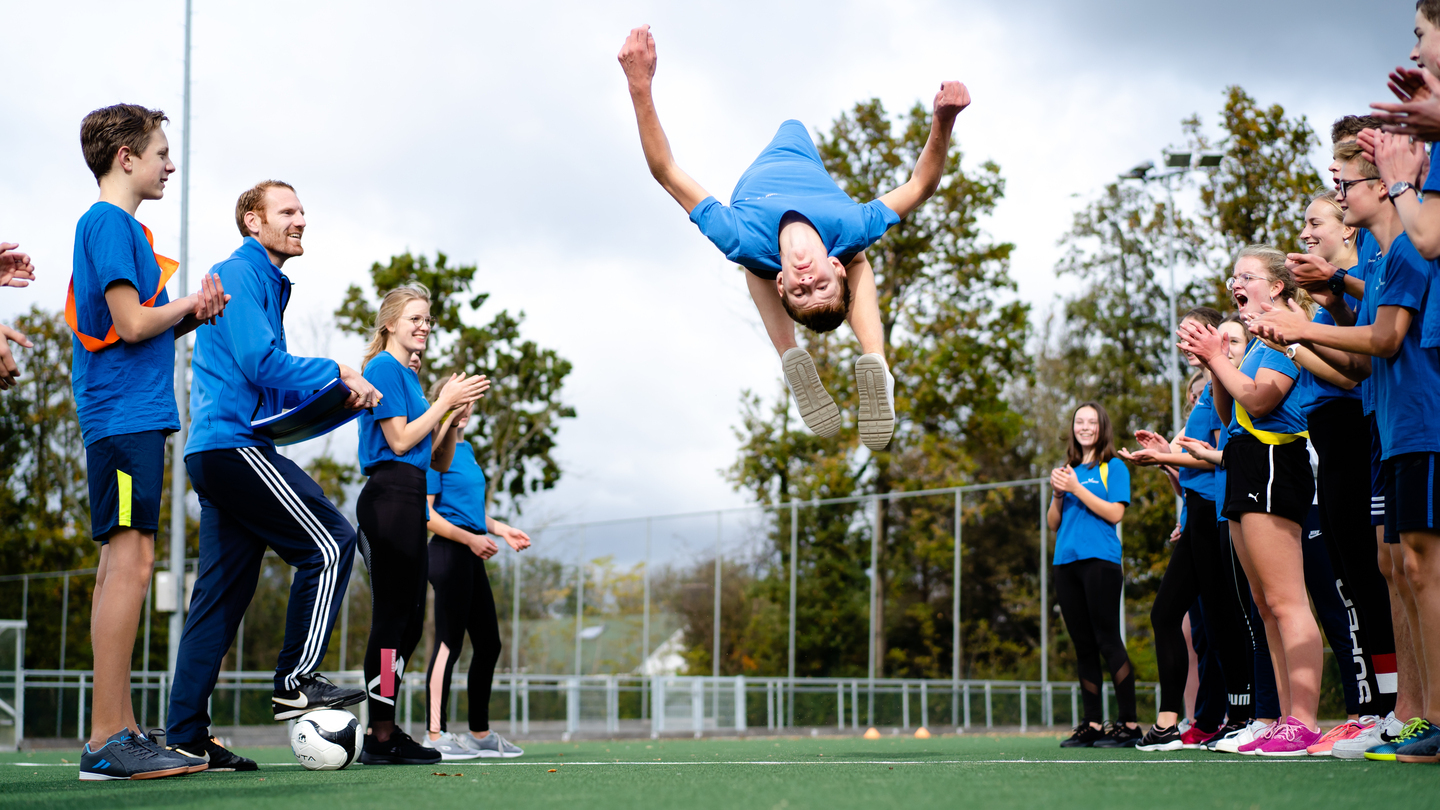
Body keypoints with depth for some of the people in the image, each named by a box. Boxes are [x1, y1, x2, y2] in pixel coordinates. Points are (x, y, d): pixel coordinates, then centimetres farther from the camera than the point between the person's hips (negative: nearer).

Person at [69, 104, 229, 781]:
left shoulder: (118, 225, 22)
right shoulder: (108, 223, -8)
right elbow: (133, 324, -16)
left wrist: (193, 316, 6)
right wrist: (193, 305, -1)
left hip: (132, 415, 10)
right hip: (125, 414, -10)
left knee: (120, 564, 9)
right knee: (129, 561, -13)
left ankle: (121, 733, 11)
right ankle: (107, 742, -15)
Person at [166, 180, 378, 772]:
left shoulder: (265, 284, 26)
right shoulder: (239, 274, -5)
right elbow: (262, 364, -17)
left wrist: (332, 390, 11)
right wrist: (337, 377, -9)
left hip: (214, 453, 10)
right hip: (234, 443, -10)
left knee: (223, 591, 6)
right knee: (330, 543, -9)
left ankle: (186, 735, 4)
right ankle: (295, 682, -7)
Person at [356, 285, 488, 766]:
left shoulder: (409, 377, 23)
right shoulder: (384, 368, -4)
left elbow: (440, 462, 20)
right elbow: (400, 439, -13)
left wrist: (455, 412, 6)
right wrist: (444, 401, -7)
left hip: (408, 501, 10)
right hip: (390, 495, -10)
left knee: (408, 619, 9)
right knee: (394, 616, -10)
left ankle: (383, 731, 13)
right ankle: (381, 736, -9)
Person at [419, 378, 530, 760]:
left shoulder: (466, 449, 18)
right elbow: (425, 513, -16)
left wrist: (500, 530, 18)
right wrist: (470, 538, -19)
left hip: (472, 556, 9)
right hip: (449, 555, -9)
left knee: (488, 644, 12)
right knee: (449, 643, -11)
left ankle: (481, 734, 20)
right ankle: (434, 735, -10)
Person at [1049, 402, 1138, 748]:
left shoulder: (1113, 467, 4)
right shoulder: (1068, 469, 19)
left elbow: (1114, 513, -8)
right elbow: (1053, 523, 18)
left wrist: (1077, 488, -9)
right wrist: (1058, 494, 0)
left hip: (1100, 560, -6)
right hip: (1066, 563, 6)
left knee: (1108, 641, -10)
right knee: (1083, 645, 6)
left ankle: (1129, 723, -9)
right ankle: (1092, 724, 8)